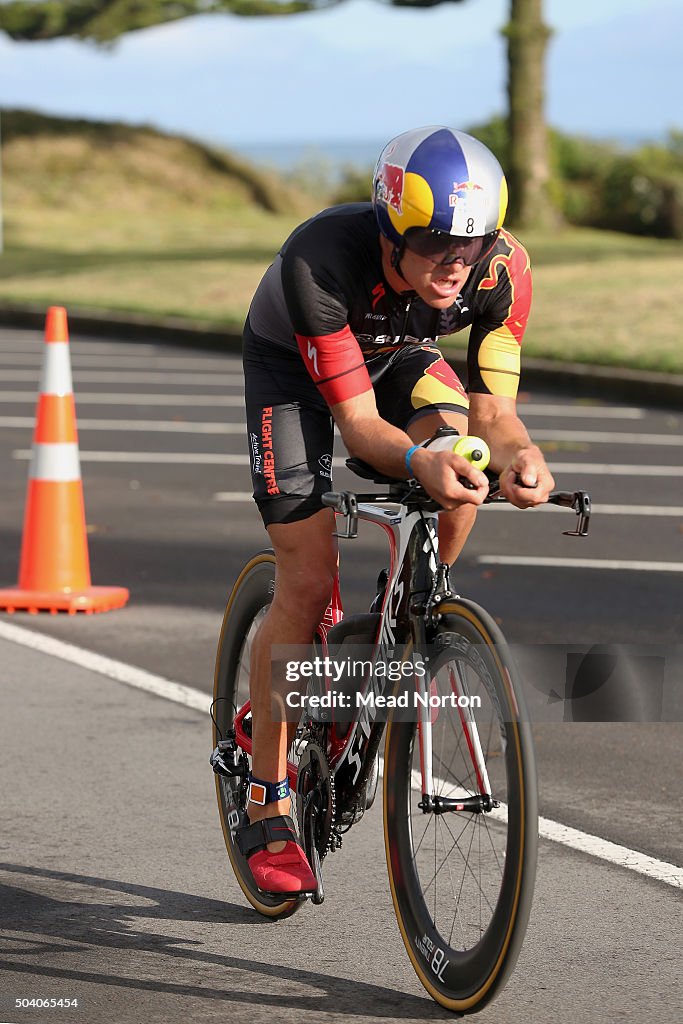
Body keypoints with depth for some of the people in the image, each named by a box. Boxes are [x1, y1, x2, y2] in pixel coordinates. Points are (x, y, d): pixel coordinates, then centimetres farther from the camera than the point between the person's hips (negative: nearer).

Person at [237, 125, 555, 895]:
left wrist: (516, 456, -50)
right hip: (294, 362, -3)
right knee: (306, 583, -12)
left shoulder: (502, 270, -31)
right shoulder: (320, 259, -41)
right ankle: (267, 805, 1)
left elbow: (492, 408, -27)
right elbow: (357, 422, -37)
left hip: (399, 354, 3)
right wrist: (418, 463, -58)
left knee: (461, 464, -29)